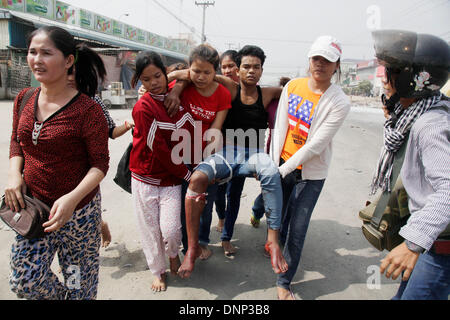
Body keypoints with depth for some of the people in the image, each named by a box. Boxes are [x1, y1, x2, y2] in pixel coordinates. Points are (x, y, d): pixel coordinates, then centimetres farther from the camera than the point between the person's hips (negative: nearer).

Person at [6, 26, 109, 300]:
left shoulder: (87, 110, -18)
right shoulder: (24, 100, 0)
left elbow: (100, 163, -16)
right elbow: (16, 142, 14)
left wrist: (72, 198, -29)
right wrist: (14, 175, -4)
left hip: (78, 210, -5)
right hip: (32, 207, 5)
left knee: (80, 285, 13)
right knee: (24, 281, 12)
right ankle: (62, 296, 44)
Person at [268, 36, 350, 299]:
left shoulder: (340, 103, -14)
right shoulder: (292, 86, -2)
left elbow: (316, 145, -17)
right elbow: (280, 127, -3)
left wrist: (283, 170, -17)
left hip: (311, 173, -3)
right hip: (283, 165, 3)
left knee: (297, 230, 2)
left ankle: (284, 282, 21)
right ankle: (276, 244, 52)